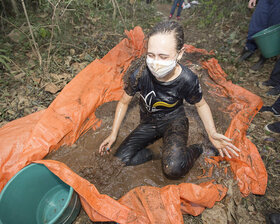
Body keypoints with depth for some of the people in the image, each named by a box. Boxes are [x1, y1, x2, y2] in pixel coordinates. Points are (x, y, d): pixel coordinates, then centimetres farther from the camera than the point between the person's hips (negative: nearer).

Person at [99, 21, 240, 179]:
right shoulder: (138, 72, -25)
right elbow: (124, 102, -7)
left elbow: (201, 105, -3)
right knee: (121, 158, -11)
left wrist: (212, 133, -17)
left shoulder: (188, 80, -26)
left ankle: (195, 150, 7)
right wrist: (113, 134, -5)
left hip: (174, 120, -2)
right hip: (148, 122, 3)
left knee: (174, 169, -26)